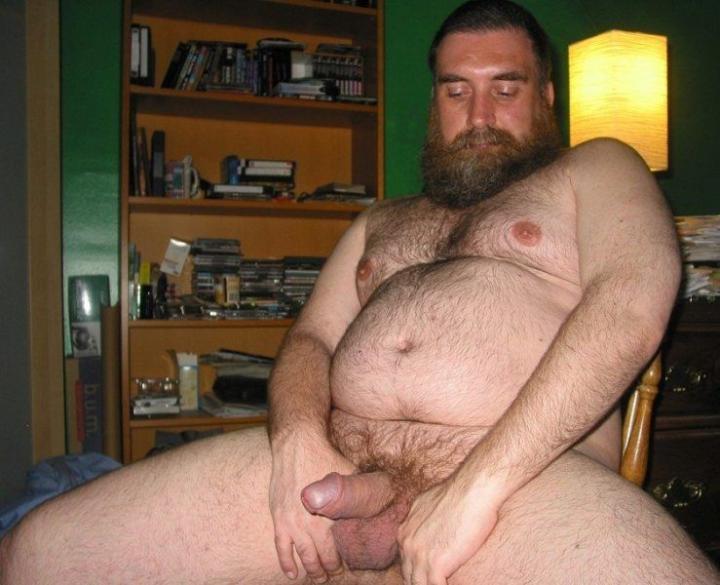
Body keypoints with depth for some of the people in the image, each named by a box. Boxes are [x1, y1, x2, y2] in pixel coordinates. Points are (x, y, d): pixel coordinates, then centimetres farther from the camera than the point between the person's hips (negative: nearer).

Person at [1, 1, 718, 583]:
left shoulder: (594, 172, 14)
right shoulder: (380, 222, 29)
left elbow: (630, 309, -4)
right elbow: (309, 337, 20)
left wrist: (476, 487, -15)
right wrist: (298, 439, -6)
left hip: (525, 479, -4)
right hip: (329, 456, 5)